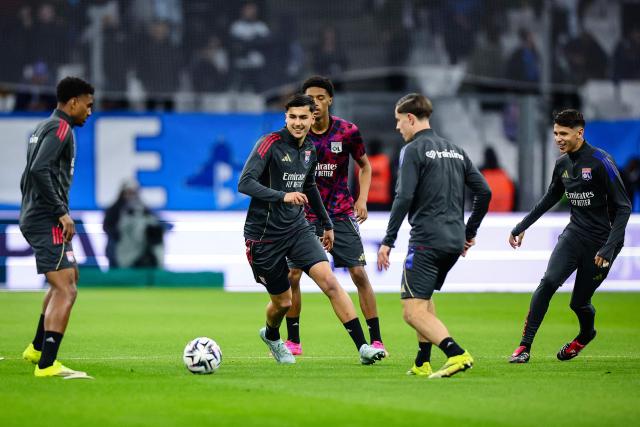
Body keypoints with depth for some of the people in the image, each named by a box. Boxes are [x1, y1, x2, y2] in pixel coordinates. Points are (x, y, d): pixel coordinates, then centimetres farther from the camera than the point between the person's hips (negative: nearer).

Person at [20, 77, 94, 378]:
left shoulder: (44, 128, 19)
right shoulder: (60, 128, -11)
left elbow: (29, 176, 24)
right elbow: (39, 170, -25)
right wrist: (61, 212, -22)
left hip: (32, 218, 11)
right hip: (47, 221, -11)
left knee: (69, 278, 29)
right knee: (66, 291, -15)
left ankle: (37, 348, 33)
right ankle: (47, 365, -23)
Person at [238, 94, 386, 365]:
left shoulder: (310, 149, 6)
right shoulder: (270, 144, -15)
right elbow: (245, 183, -23)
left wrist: (326, 223, 29)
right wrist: (283, 196, -34)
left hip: (297, 228, 5)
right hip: (265, 235, -5)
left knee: (330, 281, -15)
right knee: (282, 302, 6)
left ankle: (362, 347, -17)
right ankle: (271, 335, 42)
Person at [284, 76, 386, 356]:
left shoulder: (347, 131, -7)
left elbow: (365, 166, 8)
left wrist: (362, 200, -4)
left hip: (341, 212, 0)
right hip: (305, 214, 1)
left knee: (359, 274, -6)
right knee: (291, 275, -6)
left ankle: (376, 340, 1)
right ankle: (293, 342, 8)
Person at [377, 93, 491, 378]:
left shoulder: (414, 150, -5)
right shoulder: (455, 151, 17)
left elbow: (404, 197, -15)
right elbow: (484, 192, 15)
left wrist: (388, 241, -13)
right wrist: (469, 232, 23)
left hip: (426, 241, -8)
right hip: (455, 242, 8)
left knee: (413, 310, -9)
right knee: (425, 298, 25)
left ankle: (457, 354, -27)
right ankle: (423, 363, 20)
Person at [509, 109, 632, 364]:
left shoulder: (600, 161, -16)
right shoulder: (562, 164, 4)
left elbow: (623, 207, -16)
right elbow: (550, 198, 23)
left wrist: (609, 247, -24)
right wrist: (522, 226, 24)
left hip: (601, 242, -5)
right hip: (574, 235, 5)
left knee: (579, 302, 1)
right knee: (549, 281, -18)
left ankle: (586, 335, 37)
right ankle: (525, 346, -14)